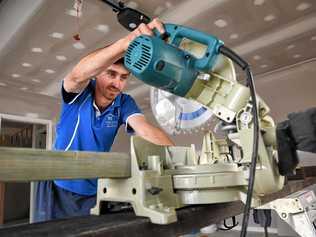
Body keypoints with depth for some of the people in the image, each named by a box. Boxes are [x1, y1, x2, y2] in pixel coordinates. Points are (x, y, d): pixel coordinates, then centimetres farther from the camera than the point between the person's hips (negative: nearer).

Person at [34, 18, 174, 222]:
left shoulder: (124, 103, -9)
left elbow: (147, 130, -25)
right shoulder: (79, 93, -15)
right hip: (58, 188, -2)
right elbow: (79, 74, -39)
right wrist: (126, 42, -54)